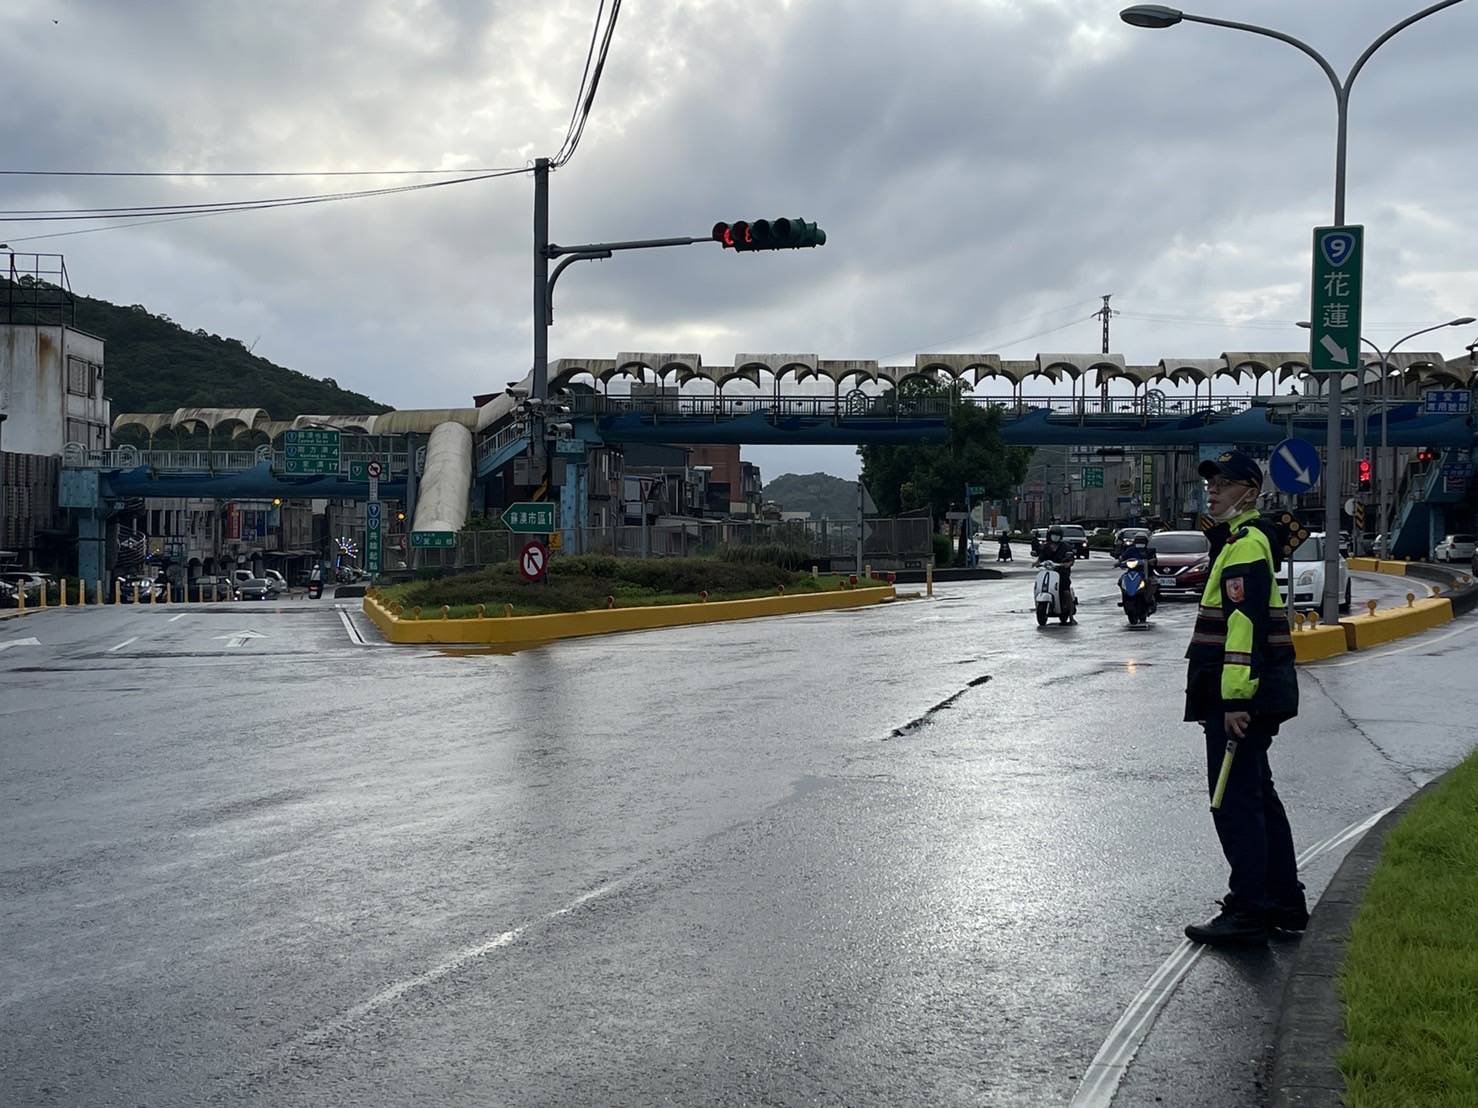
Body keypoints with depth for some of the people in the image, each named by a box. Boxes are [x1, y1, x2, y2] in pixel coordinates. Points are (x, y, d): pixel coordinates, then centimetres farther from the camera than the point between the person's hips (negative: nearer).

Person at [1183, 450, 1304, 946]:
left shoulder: (1245, 544, -15)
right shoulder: (1239, 541, 19)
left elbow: (1246, 624, -23)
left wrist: (1236, 699, -26)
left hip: (1239, 694, -11)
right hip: (1250, 694, 11)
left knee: (1234, 800, -7)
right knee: (1257, 795, 16)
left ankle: (1250, 910, -4)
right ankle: (1284, 901, 23)